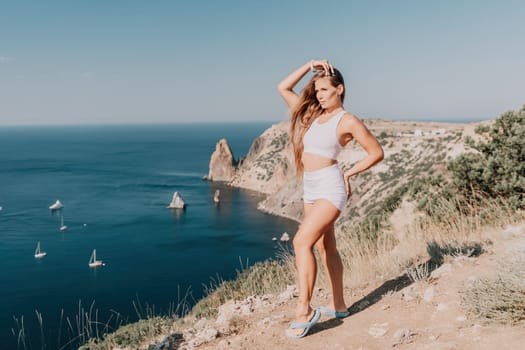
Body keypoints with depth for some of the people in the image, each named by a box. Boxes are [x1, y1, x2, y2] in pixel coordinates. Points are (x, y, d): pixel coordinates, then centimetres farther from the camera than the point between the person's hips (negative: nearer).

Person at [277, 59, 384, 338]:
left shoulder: (347, 121, -6)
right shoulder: (311, 114, 12)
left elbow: (377, 152, -2)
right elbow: (283, 88, 13)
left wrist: (348, 173, -1)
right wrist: (310, 65, 8)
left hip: (330, 187, -8)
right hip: (311, 189, 8)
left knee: (301, 241, -20)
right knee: (325, 247, 13)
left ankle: (304, 311, -15)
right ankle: (338, 306, 25)